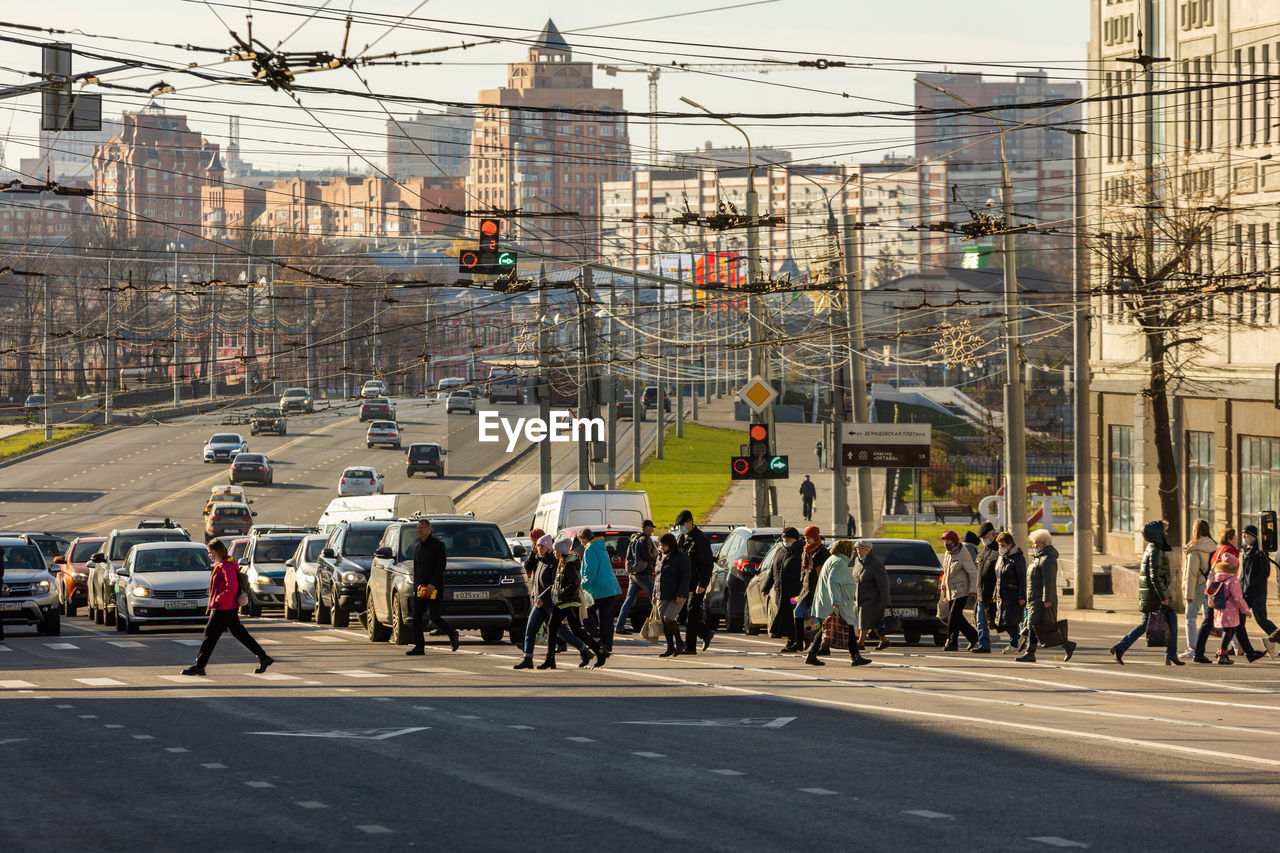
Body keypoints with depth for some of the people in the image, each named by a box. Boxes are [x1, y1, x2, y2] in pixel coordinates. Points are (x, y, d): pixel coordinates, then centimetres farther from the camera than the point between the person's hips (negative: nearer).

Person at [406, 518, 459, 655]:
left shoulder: (438, 545, -5)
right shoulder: (417, 547, 14)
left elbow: (441, 566, -12)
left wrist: (432, 584, -20)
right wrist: (415, 586, 14)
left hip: (434, 587, -6)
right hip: (420, 587, 6)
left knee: (435, 618, -8)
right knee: (416, 618, -4)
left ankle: (452, 634, 17)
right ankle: (419, 647, -2)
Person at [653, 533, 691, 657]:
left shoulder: (681, 557, -7)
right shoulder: (660, 557, 15)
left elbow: (686, 576, -11)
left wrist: (681, 594, -18)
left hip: (676, 596, -7)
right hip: (662, 597, 7)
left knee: (668, 619, -16)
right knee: (664, 623, 3)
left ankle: (679, 643, 3)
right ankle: (670, 648, 12)